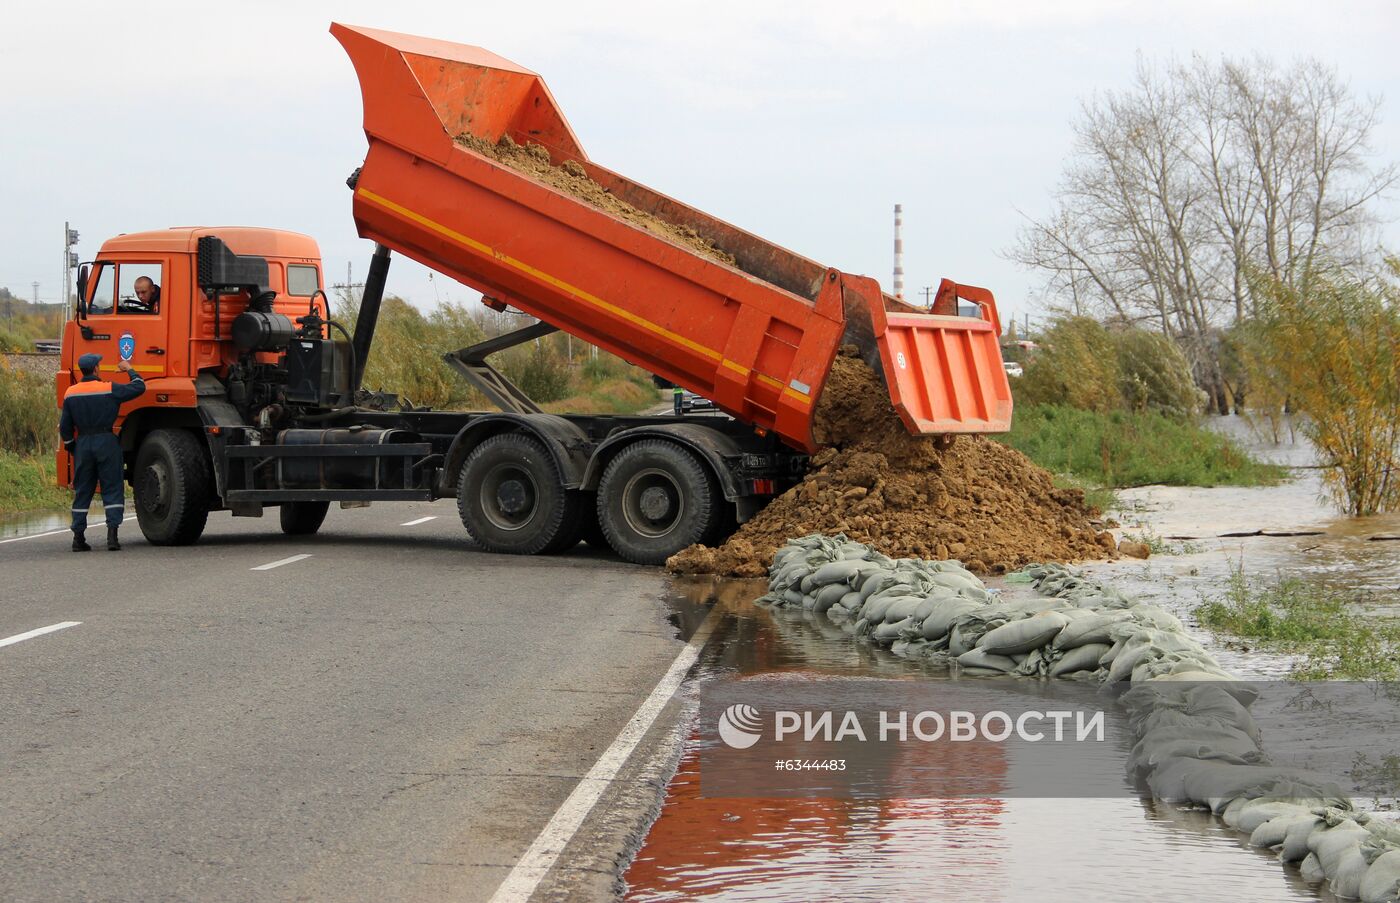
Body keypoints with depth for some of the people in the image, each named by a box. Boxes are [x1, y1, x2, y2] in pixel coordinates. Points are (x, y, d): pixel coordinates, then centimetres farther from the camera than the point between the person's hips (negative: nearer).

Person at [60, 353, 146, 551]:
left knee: (82, 491, 10)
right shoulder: (109, 389, -8)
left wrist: (71, 448, 19)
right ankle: (112, 533, -10)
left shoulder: (71, 393, 3)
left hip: (83, 443, 3)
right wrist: (129, 370, 16)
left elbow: (65, 427, 6)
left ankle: (78, 537, 8)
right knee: (112, 490, 1)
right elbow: (139, 387, -1)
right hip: (106, 442, -3)